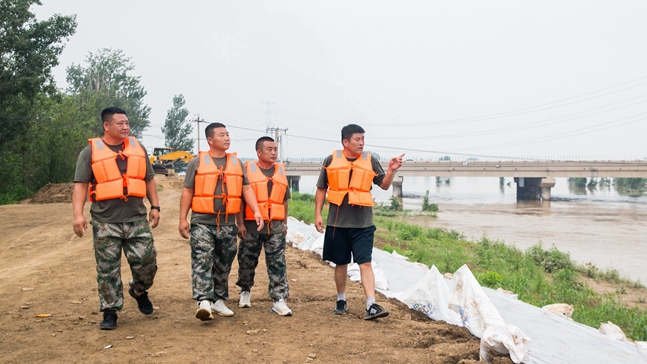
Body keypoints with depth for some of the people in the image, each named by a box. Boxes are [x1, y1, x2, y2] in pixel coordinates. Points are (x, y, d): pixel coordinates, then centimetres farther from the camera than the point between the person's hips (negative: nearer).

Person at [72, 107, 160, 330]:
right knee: (107, 269, 3)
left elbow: (149, 179, 17)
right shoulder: (91, 151, 1)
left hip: (137, 219, 3)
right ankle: (110, 312, 15)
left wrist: (155, 207, 9)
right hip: (105, 222, -2)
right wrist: (78, 214, -13)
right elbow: (80, 185, -3)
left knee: (146, 260, -1)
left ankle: (139, 290, 29)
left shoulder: (138, 148, 12)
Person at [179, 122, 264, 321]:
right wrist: (183, 219, -1)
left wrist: (256, 211, -2)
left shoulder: (236, 162, 13)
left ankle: (219, 300, 22)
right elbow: (187, 191, 4)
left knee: (223, 265, 10)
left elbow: (246, 189, 11)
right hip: (202, 223, -4)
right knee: (202, 262, -14)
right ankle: (203, 301, -18)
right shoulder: (197, 162, 3)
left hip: (228, 224, 4)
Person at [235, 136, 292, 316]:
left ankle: (279, 300, -1)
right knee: (247, 261, 10)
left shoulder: (281, 171, 11)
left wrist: (285, 222, 14)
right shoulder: (247, 170, -1)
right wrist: (240, 223, -7)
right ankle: (245, 291, 33)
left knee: (277, 264, -3)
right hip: (251, 226, -2)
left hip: (276, 227, 2)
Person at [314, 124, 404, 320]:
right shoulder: (331, 160, 2)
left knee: (365, 263, -8)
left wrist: (391, 171, -11)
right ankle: (341, 300, 29)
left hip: (362, 223, 0)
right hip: (337, 222, 1)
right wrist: (317, 215, 2)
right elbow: (321, 189, 7)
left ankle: (371, 305, -10)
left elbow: (384, 185, 7)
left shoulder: (370, 161, 3)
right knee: (341, 263, 12)